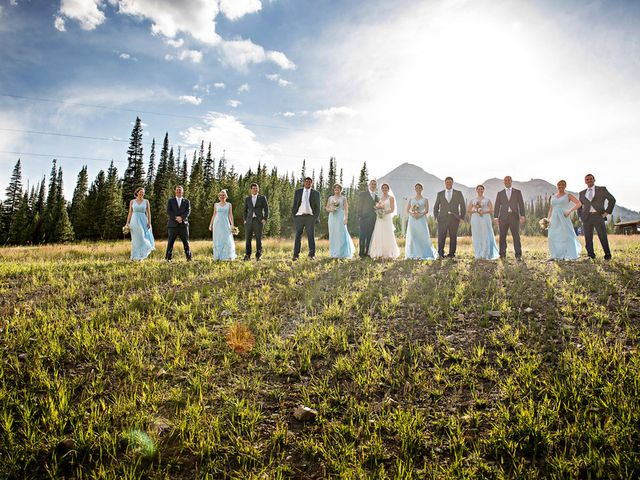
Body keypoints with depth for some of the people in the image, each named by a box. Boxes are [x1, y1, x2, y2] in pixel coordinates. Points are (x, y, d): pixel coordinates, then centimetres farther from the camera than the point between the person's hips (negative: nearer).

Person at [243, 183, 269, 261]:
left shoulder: (262, 198, 5)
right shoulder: (247, 199, 13)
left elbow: (266, 209, 3)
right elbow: (245, 210, 17)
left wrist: (265, 219, -8)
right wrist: (245, 220, 5)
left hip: (259, 221, -2)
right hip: (249, 221, 2)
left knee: (258, 239, -3)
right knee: (247, 238, -4)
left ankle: (258, 256, 3)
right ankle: (247, 255, -1)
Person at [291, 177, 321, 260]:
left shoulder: (316, 193, 7)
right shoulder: (298, 192, 11)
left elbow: (318, 207, 7)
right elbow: (294, 204, 10)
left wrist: (316, 218, -1)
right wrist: (293, 216, 3)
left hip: (310, 217, -1)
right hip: (299, 216, 1)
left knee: (311, 236, 0)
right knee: (298, 236, 1)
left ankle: (312, 254, 5)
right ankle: (295, 255, 2)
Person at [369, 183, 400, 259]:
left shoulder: (391, 198, 1)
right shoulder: (380, 198, 17)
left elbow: (392, 210, -5)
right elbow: (377, 206, 16)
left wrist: (384, 212, -18)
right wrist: (378, 206, -5)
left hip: (387, 218, -5)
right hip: (379, 218, 5)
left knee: (387, 235, -5)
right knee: (378, 236, 0)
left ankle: (388, 253, 2)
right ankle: (380, 253, 3)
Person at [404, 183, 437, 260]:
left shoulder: (425, 200, 7)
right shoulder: (411, 199, 13)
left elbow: (426, 210, -2)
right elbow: (407, 210, 8)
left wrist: (420, 215, -18)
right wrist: (412, 214, -11)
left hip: (421, 219, -2)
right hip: (412, 219, 2)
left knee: (423, 236, -7)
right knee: (412, 237, -1)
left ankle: (424, 254, 0)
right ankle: (414, 254, 5)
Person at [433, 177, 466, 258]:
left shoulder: (458, 193, 10)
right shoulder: (440, 193, 12)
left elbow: (462, 206, 10)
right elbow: (436, 207, 15)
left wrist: (462, 217, 3)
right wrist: (436, 217, 6)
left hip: (454, 218, 0)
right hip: (442, 218, 0)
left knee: (453, 237, 1)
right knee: (441, 236, -7)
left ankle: (452, 253, 7)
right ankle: (441, 253, 3)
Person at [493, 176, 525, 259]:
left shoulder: (517, 192, 11)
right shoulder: (500, 193, 13)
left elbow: (521, 204, 6)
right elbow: (496, 206, 8)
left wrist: (522, 216, -5)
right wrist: (495, 217, -2)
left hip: (514, 216, -1)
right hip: (503, 217, 1)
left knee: (516, 236, -6)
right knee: (502, 236, 1)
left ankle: (518, 255, -5)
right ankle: (502, 254, 6)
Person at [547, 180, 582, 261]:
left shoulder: (568, 196, 4)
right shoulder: (553, 197, 16)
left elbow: (579, 203, -5)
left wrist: (569, 211, -12)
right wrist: (548, 219, 6)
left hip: (563, 219, -4)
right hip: (554, 219, 4)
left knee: (566, 236, -4)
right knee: (553, 237, -1)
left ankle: (569, 255, 3)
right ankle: (556, 255, 6)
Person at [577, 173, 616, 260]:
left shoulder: (602, 189, 9)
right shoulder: (582, 193, 17)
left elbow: (612, 200, 9)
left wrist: (607, 212, 0)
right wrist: (580, 216, 10)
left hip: (599, 216, -2)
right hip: (586, 218, 2)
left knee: (603, 237, -6)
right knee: (588, 238, -1)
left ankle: (607, 255, 6)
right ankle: (591, 255, 5)